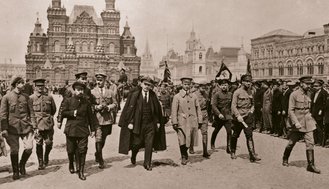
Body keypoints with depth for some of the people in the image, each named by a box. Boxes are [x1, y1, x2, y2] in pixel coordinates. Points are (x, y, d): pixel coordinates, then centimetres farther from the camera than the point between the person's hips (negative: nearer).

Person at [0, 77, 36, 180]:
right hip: (13, 127, -2)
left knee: (29, 148, -6)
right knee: (14, 150, 4)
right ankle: (15, 171, 22)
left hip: (26, 127, 2)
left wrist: (33, 125, 0)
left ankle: (22, 165, 22)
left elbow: (31, 112, 9)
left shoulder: (26, 97, 8)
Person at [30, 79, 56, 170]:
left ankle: (46, 156, 30)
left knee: (49, 143, 1)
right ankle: (40, 163, 11)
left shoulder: (49, 97, 8)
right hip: (37, 124, -2)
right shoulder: (31, 98, 1)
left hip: (48, 123, 2)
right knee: (39, 144, 0)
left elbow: (54, 110, 18)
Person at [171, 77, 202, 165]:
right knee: (182, 141, -4)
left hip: (192, 122, 3)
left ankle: (185, 152, 32)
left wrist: (200, 121, 8)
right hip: (182, 122, -3)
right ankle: (183, 157, 16)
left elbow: (198, 109, 13)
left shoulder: (194, 96, 11)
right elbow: (174, 110, -2)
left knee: (190, 141, 6)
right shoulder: (177, 97, 1)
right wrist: (174, 123, -8)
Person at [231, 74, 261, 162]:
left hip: (248, 117, 3)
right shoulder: (237, 92, -7)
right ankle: (233, 152, 30)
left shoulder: (250, 92, 10)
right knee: (235, 135, 10)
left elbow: (252, 104, 23)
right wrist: (238, 115, -20)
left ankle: (252, 155, -10)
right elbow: (233, 106, -11)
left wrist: (251, 110, 4)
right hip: (238, 117, -3)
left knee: (249, 135, -7)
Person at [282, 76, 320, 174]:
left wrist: (311, 118, 14)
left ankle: (311, 165, 3)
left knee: (310, 143, -3)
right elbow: (290, 110, -14)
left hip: (308, 122, 5)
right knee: (291, 142, 8)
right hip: (297, 122, -5)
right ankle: (285, 159, 30)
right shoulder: (294, 95, -11)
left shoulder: (307, 94, 8)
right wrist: (296, 122, -22)